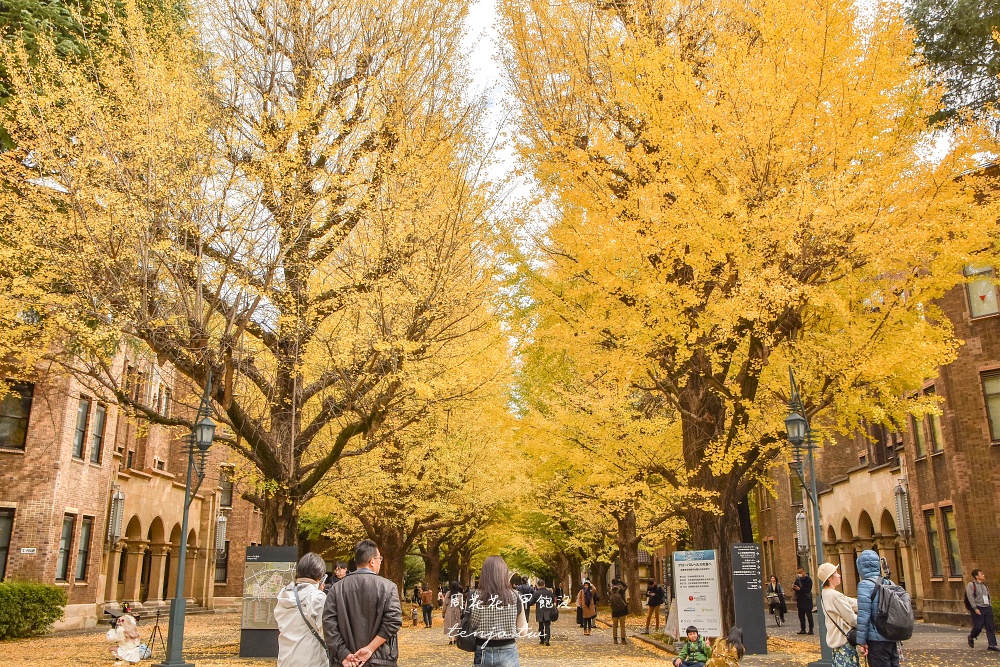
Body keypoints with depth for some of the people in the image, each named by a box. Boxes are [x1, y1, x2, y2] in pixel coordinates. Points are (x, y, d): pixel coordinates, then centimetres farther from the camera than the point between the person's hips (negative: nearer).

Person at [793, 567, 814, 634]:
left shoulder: (808, 580, -12)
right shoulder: (798, 579, 10)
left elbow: (808, 590, -21)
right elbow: (796, 588, 17)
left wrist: (800, 589, -31)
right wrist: (793, 587, -5)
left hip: (807, 600, -7)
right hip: (800, 600, 7)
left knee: (809, 615, -3)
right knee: (801, 615, 10)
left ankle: (811, 629, 2)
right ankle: (803, 629, 17)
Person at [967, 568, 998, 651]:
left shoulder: (985, 585, 17)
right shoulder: (971, 585, -6)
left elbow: (988, 597, 23)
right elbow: (970, 597, -12)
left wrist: (990, 606, 12)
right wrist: (975, 608, -17)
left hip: (987, 608, 6)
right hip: (978, 609, -6)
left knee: (991, 626, -2)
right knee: (978, 627, -5)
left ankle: (992, 645, -1)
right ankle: (971, 637, 23)